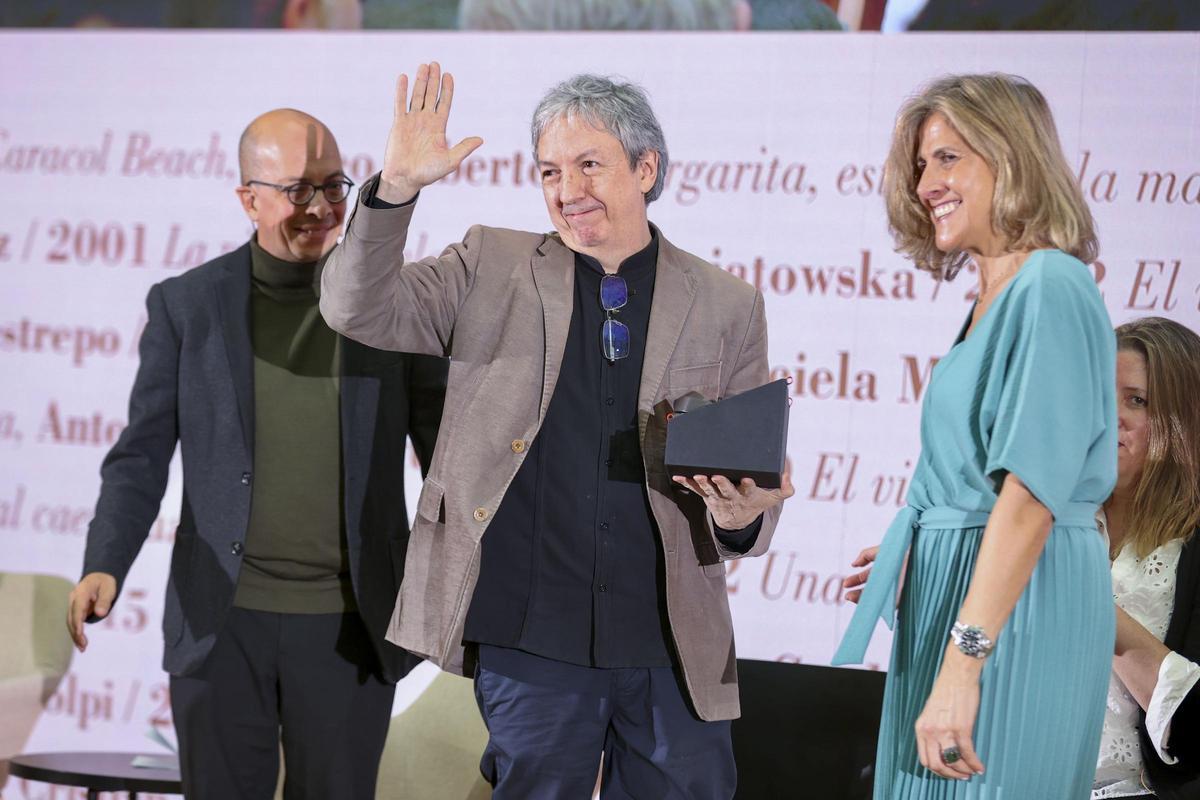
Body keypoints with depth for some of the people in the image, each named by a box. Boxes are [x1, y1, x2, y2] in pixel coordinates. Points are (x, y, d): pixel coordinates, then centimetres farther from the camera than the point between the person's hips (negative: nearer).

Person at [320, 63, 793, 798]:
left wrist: (739, 513, -14)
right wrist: (397, 188, -16)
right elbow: (360, 309, -3)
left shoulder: (726, 307, 7)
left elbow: (755, 478, 10)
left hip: (675, 647, 1)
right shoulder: (493, 268, 7)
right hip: (532, 642, -1)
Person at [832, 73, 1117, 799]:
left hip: (1015, 611, -9)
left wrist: (963, 664, -26)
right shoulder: (997, 298, 15)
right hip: (958, 590, 10)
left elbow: (1032, 495, -22)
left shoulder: (1051, 290, -14)